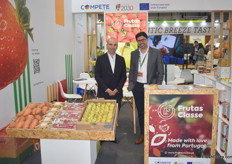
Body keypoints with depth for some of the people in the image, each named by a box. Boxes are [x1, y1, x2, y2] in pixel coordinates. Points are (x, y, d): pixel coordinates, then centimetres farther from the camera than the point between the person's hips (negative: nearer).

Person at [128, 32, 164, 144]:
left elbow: (160, 71, -3)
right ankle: (142, 134, 25)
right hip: (137, 86, 3)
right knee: (140, 112, 11)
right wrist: (130, 84, 5)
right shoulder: (134, 53, 7)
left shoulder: (156, 53, -3)